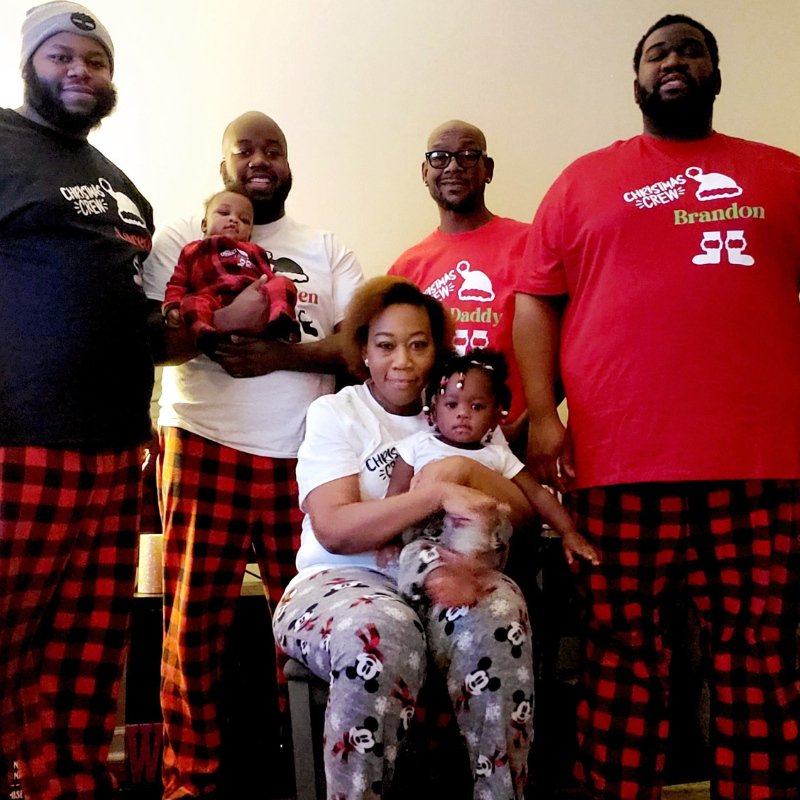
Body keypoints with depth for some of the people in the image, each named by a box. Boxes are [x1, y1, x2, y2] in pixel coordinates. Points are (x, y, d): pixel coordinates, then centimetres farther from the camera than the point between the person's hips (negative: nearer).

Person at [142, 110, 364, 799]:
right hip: (205, 449, -1)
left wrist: (281, 356, -12)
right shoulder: (183, 238, 12)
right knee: (194, 620, 0)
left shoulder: (326, 249, 17)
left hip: (305, 456, 2)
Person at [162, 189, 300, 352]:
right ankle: (203, 330, -59)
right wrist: (171, 308, 4)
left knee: (283, 283, -22)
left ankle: (280, 317, -49)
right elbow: (178, 283, 25)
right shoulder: (193, 250, 34)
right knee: (191, 302, -31)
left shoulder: (253, 251, 37)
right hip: (214, 300, -2)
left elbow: (268, 278, 22)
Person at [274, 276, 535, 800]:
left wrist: (466, 470, -11)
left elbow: (523, 513, 7)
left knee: (497, 610, -32)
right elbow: (334, 529, -10)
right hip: (343, 581, -2)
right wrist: (437, 494, -21)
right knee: (382, 633, -37)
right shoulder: (334, 414, 6)